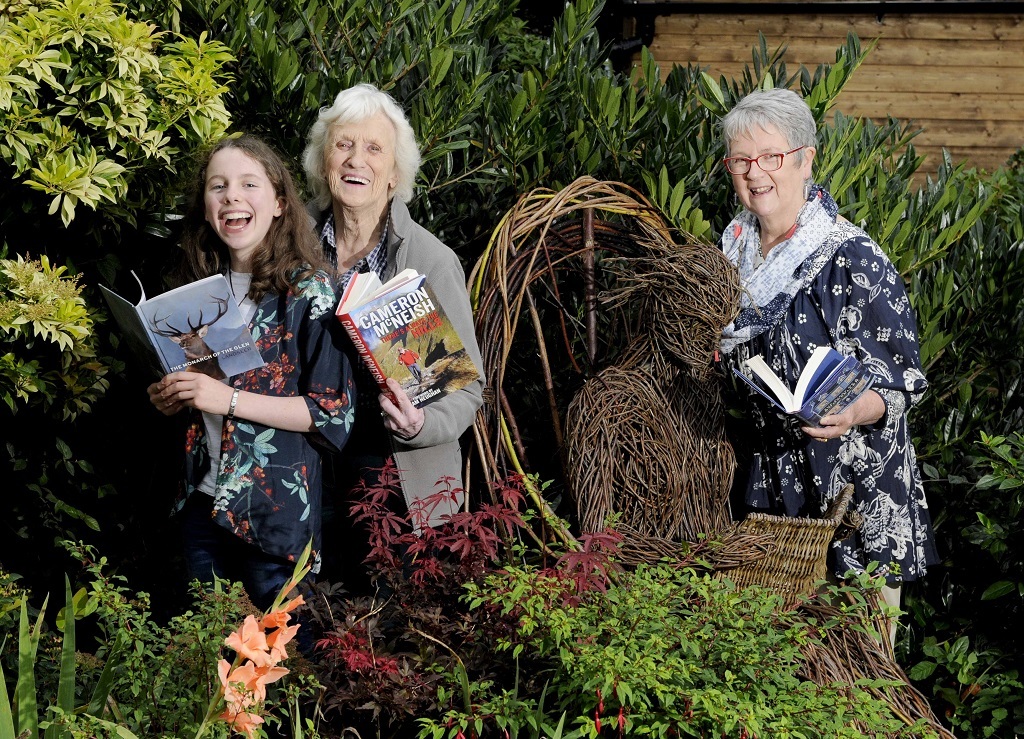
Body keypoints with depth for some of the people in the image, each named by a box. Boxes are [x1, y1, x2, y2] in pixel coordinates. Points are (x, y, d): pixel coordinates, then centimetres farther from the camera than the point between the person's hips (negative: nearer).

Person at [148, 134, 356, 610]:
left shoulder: (309, 290, -11)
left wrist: (230, 399, -21)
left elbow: (336, 411, -15)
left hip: (278, 512, -5)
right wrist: (167, 397, 0)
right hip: (203, 500, 6)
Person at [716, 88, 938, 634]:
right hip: (768, 477, 6)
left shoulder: (852, 258, -13)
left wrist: (856, 412, -30)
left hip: (852, 481, -6)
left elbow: (904, 379, -13)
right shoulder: (735, 249, 8)